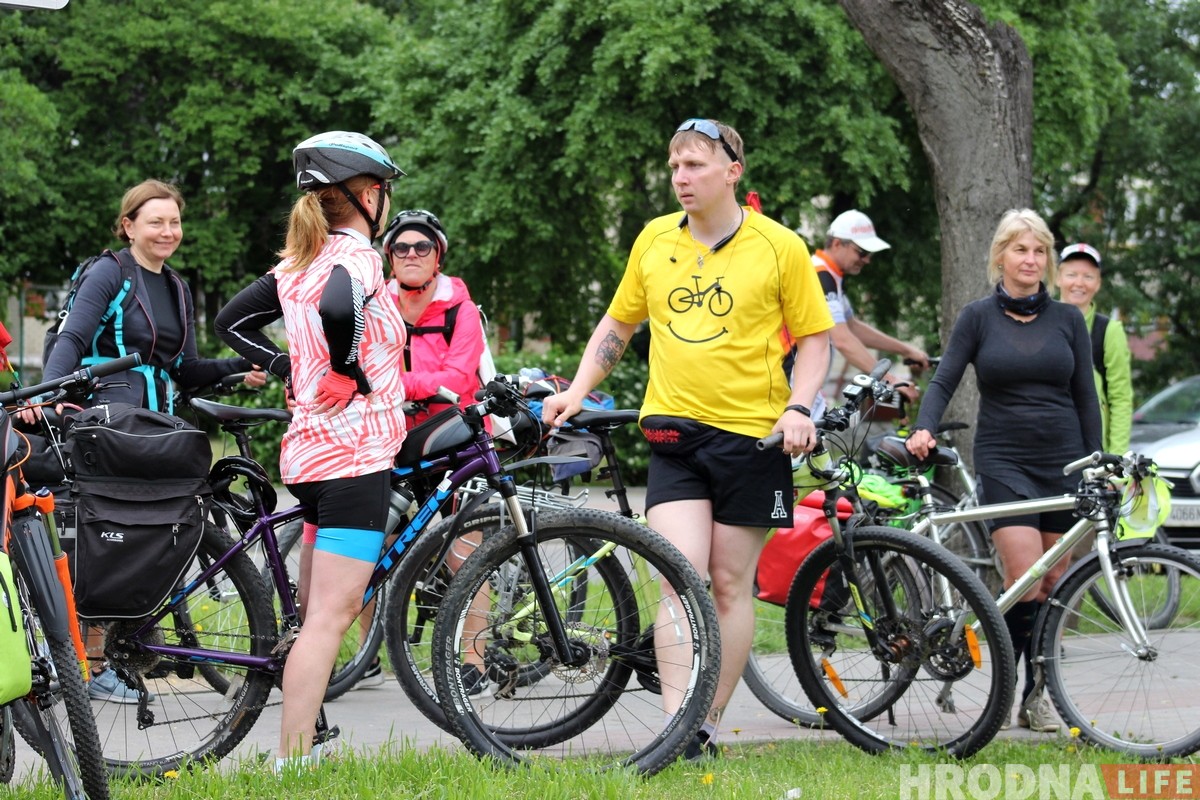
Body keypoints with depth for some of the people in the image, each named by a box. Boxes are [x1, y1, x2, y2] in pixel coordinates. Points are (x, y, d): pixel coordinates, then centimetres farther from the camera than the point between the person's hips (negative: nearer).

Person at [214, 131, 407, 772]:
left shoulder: (298, 262, 13)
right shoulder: (355, 257, -12)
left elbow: (232, 321, 20)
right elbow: (338, 309, -34)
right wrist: (349, 376, -17)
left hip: (309, 449, 9)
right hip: (355, 451, -9)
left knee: (327, 606, 17)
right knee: (330, 614, -10)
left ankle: (304, 744, 22)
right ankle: (292, 765, -13)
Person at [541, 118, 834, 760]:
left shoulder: (780, 247, -2)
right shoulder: (654, 240, 7)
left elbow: (814, 338, 4)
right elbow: (617, 324, 18)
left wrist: (797, 408, -11)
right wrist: (575, 393, 8)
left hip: (752, 435, -1)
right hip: (673, 433, 2)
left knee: (730, 586, 5)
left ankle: (710, 727, 14)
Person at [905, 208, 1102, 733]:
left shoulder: (1068, 320, 8)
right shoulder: (978, 317, 2)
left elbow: (1086, 396, 10)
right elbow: (943, 381, -3)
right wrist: (923, 429, -21)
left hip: (1063, 462, 3)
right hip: (1004, 462, -3)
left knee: (1054, 585, 3)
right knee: (1025, 581, -15)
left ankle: (1037, 694, 13)